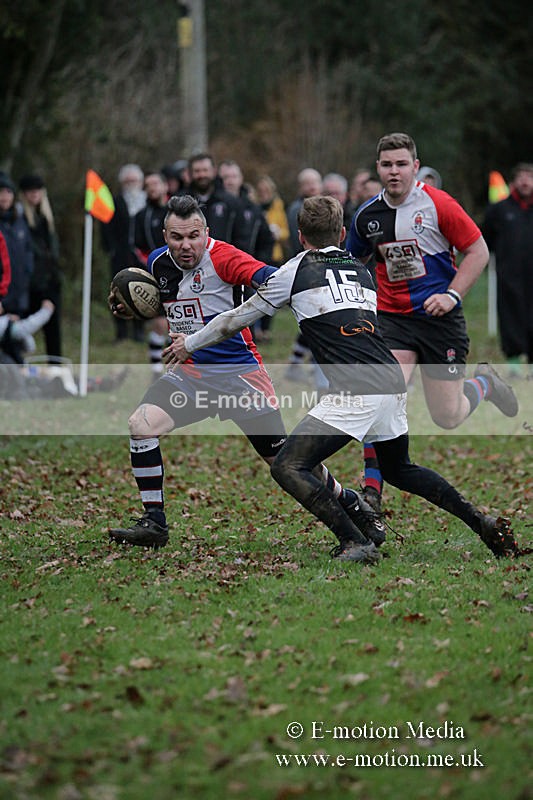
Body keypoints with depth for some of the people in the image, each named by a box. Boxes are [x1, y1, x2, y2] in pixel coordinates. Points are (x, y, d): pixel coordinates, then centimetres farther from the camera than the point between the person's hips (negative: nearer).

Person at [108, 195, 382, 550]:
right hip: (190, 373, 5)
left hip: (239, 373, -5)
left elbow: (266, 276, -34)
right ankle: (154, 523, -7)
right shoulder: (158, 263, 2)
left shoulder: (220, 256, -18)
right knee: (142, 424, -17)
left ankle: (354, 506, 20)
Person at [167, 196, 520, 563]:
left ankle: (356, 544, -18)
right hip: (393, 381, 7)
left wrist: (190, 343, 32)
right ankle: (483, 523, 19)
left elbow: (240, 317, 18)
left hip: (356, 390, -7)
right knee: (398, 468, 29)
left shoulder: (296, 271, 9)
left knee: (288, 467, -5)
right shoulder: (361, 270, 23)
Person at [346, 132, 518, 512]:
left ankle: (485, 383, 38)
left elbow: (478, 252, -5)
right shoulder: (367, 215, 2)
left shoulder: (438, 204, -10)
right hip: (392, 319, 2)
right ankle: (372, 490, -14)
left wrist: (452, 294, -14)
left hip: (440, 319, -2)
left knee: (447, 419, 4)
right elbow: (351, 262, 20)